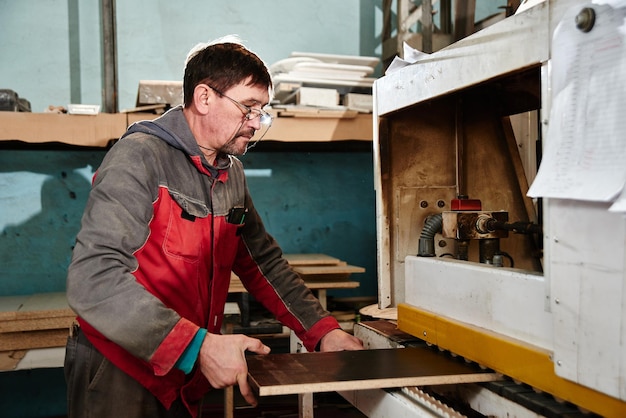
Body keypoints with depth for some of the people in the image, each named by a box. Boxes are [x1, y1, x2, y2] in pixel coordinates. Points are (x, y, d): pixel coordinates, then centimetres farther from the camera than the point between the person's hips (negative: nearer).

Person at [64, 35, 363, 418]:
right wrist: (199, 346, -31)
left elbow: (263, 261, 11)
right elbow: (93, 280, -27)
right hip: (119, 376, -7)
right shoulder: (140, 158, -18)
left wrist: (323, 332, 2)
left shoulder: (232, 174, 6)